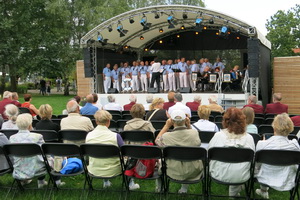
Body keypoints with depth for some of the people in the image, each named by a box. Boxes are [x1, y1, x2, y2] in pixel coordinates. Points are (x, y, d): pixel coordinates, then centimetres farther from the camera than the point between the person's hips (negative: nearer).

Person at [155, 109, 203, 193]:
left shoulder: (166, 136, -23)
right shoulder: (194, 133, -18)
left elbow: (157, 140, 2)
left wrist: (166, 126, 0)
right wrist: (189, 125, 0)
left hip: (173, 172, -1)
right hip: (192, 172, 1)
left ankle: (160, 188, 48)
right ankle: (184, 188, 42)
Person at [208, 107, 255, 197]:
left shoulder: (218, 136, -13)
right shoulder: (249, 138, -10)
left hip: (219, 176, 0)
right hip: (241, 177, 1)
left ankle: (234, 192, 44)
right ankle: (234, 192, 48)